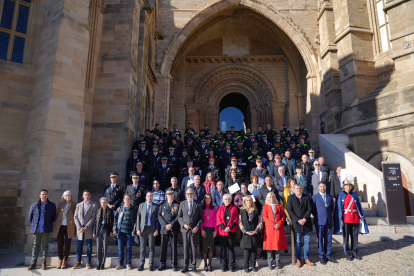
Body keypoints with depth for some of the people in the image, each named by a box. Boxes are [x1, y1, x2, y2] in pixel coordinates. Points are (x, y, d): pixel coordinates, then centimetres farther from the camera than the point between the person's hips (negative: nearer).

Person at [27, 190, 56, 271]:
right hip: (36, 229, 1)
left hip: (46, 229, -1)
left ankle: (44, 263, 14)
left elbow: (54, 217, 9)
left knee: (45, 245, 5)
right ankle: (33, 263, 15)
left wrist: (49, 224, 5)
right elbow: (30, 216, 13)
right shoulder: (34, 205, 4)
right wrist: (33, 225, 10)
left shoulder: (52, 205, 2)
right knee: (35, 246, 7)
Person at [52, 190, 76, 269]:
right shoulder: (60, 204, 10)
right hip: (60, 226, 2)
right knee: (60, 244, 5)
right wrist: (55, 226, 5)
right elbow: (57, 214, 12)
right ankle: (60, 260, 17)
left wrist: (75, 228, -4)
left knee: (67, 244, 4)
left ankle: (64, 261, 14)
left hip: (69, 227, -2)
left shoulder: (74, 205, 2)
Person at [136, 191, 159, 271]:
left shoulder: (156, 206, 2)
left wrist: (157, 230, -7)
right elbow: (138, 217, 5)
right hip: (143, 229, 1)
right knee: (142, 248, 6)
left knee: (152, 248, 5)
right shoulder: (141, 205, 7)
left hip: (152, 229, -1)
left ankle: (151, 265, 14)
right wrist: (138, 229, -2)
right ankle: (141, 264, 15)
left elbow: (157, 219, 0)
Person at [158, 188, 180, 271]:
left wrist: (171, 225, -12)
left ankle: (174, 265, 14)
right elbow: (159, 216, 4)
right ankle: (162, 264, 17)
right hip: (164, 229, 2)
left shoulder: (178, 204, 5)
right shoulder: (162, 204, 12)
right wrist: (165, 225, -9)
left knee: (174, 247, 4)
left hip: (174, 229, -1)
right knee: (163, 247, 6)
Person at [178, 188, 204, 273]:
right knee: (186, 248, 6)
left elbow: (201, 217, 2)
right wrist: (183, 224, -9)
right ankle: (185, 266, 17)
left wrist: (197, 227, -10)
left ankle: (194, 266, 18)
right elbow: (179, 216, 7)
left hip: (194, 230, -1)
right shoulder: (182, 203, 6)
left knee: (194, 248, 7)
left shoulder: (198, 204, 2)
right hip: (185, 229, 1)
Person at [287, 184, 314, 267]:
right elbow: (290, 210, -4)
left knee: (307, 241, 8)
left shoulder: (307, 198, 8)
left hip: (306, 223, 2)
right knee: (297, 242, 3)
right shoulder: (290, 198, 2)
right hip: (296, 223, -2)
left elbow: (310, 209, 1)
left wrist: (304, 219, -11)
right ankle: (298, 260, 14)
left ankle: (306, 259, 20)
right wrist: (298, 220, -12)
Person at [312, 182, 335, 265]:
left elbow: (332, 208, 19)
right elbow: (313, 209, 4)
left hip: (329, 221, 3)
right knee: (320, 240, 2)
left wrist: (330, 215, 10)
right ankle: (322, 257, 11)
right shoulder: (315, 197, 0)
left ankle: (327, 256, 21)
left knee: (328, 239, 8)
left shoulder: (330, 197, 10)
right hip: (319, 221, -3)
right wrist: (317, 216, 3)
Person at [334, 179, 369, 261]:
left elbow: (359, 207, 11)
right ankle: (347, 254, 14)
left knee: (355, 236, 9)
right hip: (346, 219, -3)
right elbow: (339, 208, -3)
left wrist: (362, 216, 4)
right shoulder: (341, 195, -1)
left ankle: (354, 252, 22)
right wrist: (340, 219, -8)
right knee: (346, 237, 4)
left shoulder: (355, 195, 8)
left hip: (355, 219, 3)